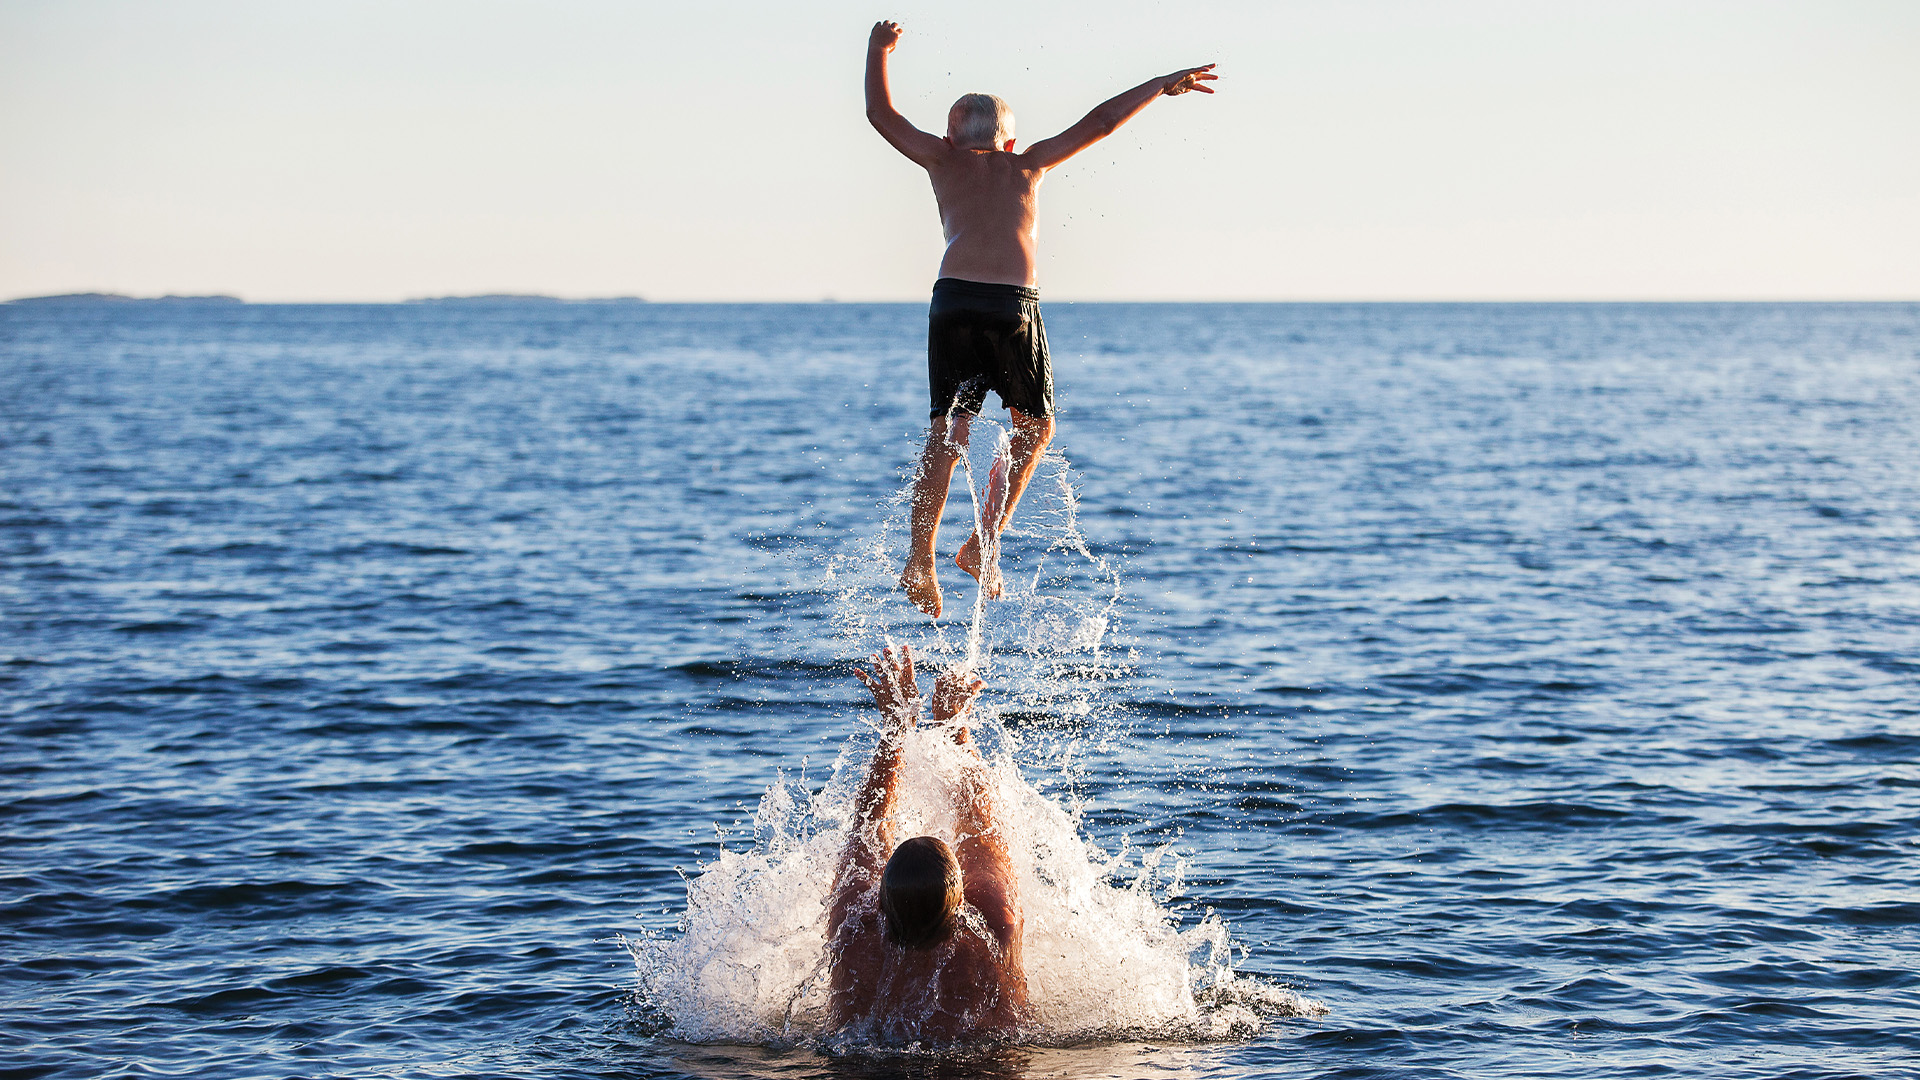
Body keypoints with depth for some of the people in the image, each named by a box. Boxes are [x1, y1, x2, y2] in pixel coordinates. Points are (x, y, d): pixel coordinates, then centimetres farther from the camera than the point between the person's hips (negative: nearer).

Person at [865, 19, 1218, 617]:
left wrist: (878, 49, 40)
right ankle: (982, 543, 8)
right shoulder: (1026, 165, 22)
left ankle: (920, 559, -7)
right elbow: (1099, 123, 28)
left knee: (947, 432, 3)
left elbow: (881, 114, 26)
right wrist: (1162, 85, 38)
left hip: (954, 300, 1)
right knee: (1035, 428, 18)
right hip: (1014, 305, -1)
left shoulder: (946, 159, 20)